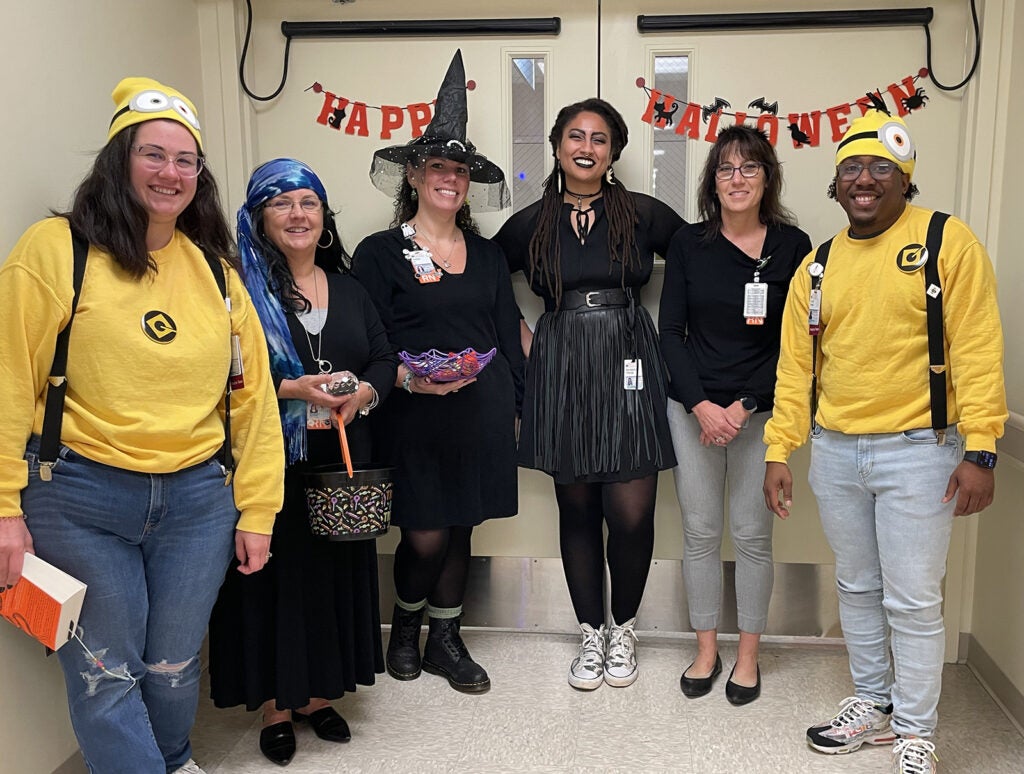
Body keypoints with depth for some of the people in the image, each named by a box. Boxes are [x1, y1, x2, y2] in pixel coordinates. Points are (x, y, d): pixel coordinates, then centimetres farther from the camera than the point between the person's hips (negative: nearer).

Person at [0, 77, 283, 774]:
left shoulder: (216, 270, 6)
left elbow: (252, 395, 6)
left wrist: (256, 511, 4)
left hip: (198, 500, 3)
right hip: (80, 499, -3)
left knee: (175, 666, 15)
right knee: (105, 676, 5)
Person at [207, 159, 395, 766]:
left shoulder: (348, 289, 14)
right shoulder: (242, 288, -2)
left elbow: (384, 358, 12)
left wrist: (365, 393, -8)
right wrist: (293, 389, -20)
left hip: (341, 460, 5)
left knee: (338, 572, 9)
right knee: (278, 574, 2)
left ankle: (320, 695, 25)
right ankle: (275, 706, 18)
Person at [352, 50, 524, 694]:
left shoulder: (487, 253, 11)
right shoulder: (380, 253, -2)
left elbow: (508, 336, 13)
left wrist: (514, 405, 9)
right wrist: (405, 378, -22)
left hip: (483, 415, 4)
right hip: (415, 418, -4)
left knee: (461, 531, 12)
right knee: (426, 537, -2)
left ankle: (446, 640, 30)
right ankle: (406, 625, 29)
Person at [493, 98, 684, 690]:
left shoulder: (643, 214, 2)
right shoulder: (531, 223, 6)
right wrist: (521, 336, 9)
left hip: (629, 370, -1)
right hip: (562, 371, 2)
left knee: (631, 514, -4)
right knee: (577, 509, 9)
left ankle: (623, 631, 21)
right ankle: (591, 635, 26)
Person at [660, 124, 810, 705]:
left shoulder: (792, 246, -2)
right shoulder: (689, 243, 2)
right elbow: (671, 331, 1)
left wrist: (743, 407, -10)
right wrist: (702, 406, -10)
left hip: (761, 410, -1)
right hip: (694, 407, 1)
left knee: (753, 534, 5)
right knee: (700, 532, 7)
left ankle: (748, 656, 23)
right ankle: (707, 651, 24)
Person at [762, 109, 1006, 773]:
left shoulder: (948, 242, -5)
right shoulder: (818, 266, 9)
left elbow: (977, 350, -10)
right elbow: (796, 365, 9)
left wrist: (980, 451, -15)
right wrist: (779, 451, 5)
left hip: (917, 450, -4)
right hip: (834, 450, 5)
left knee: (913, 600, 3)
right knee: (857, 588, 16)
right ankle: (873, 705, 34)